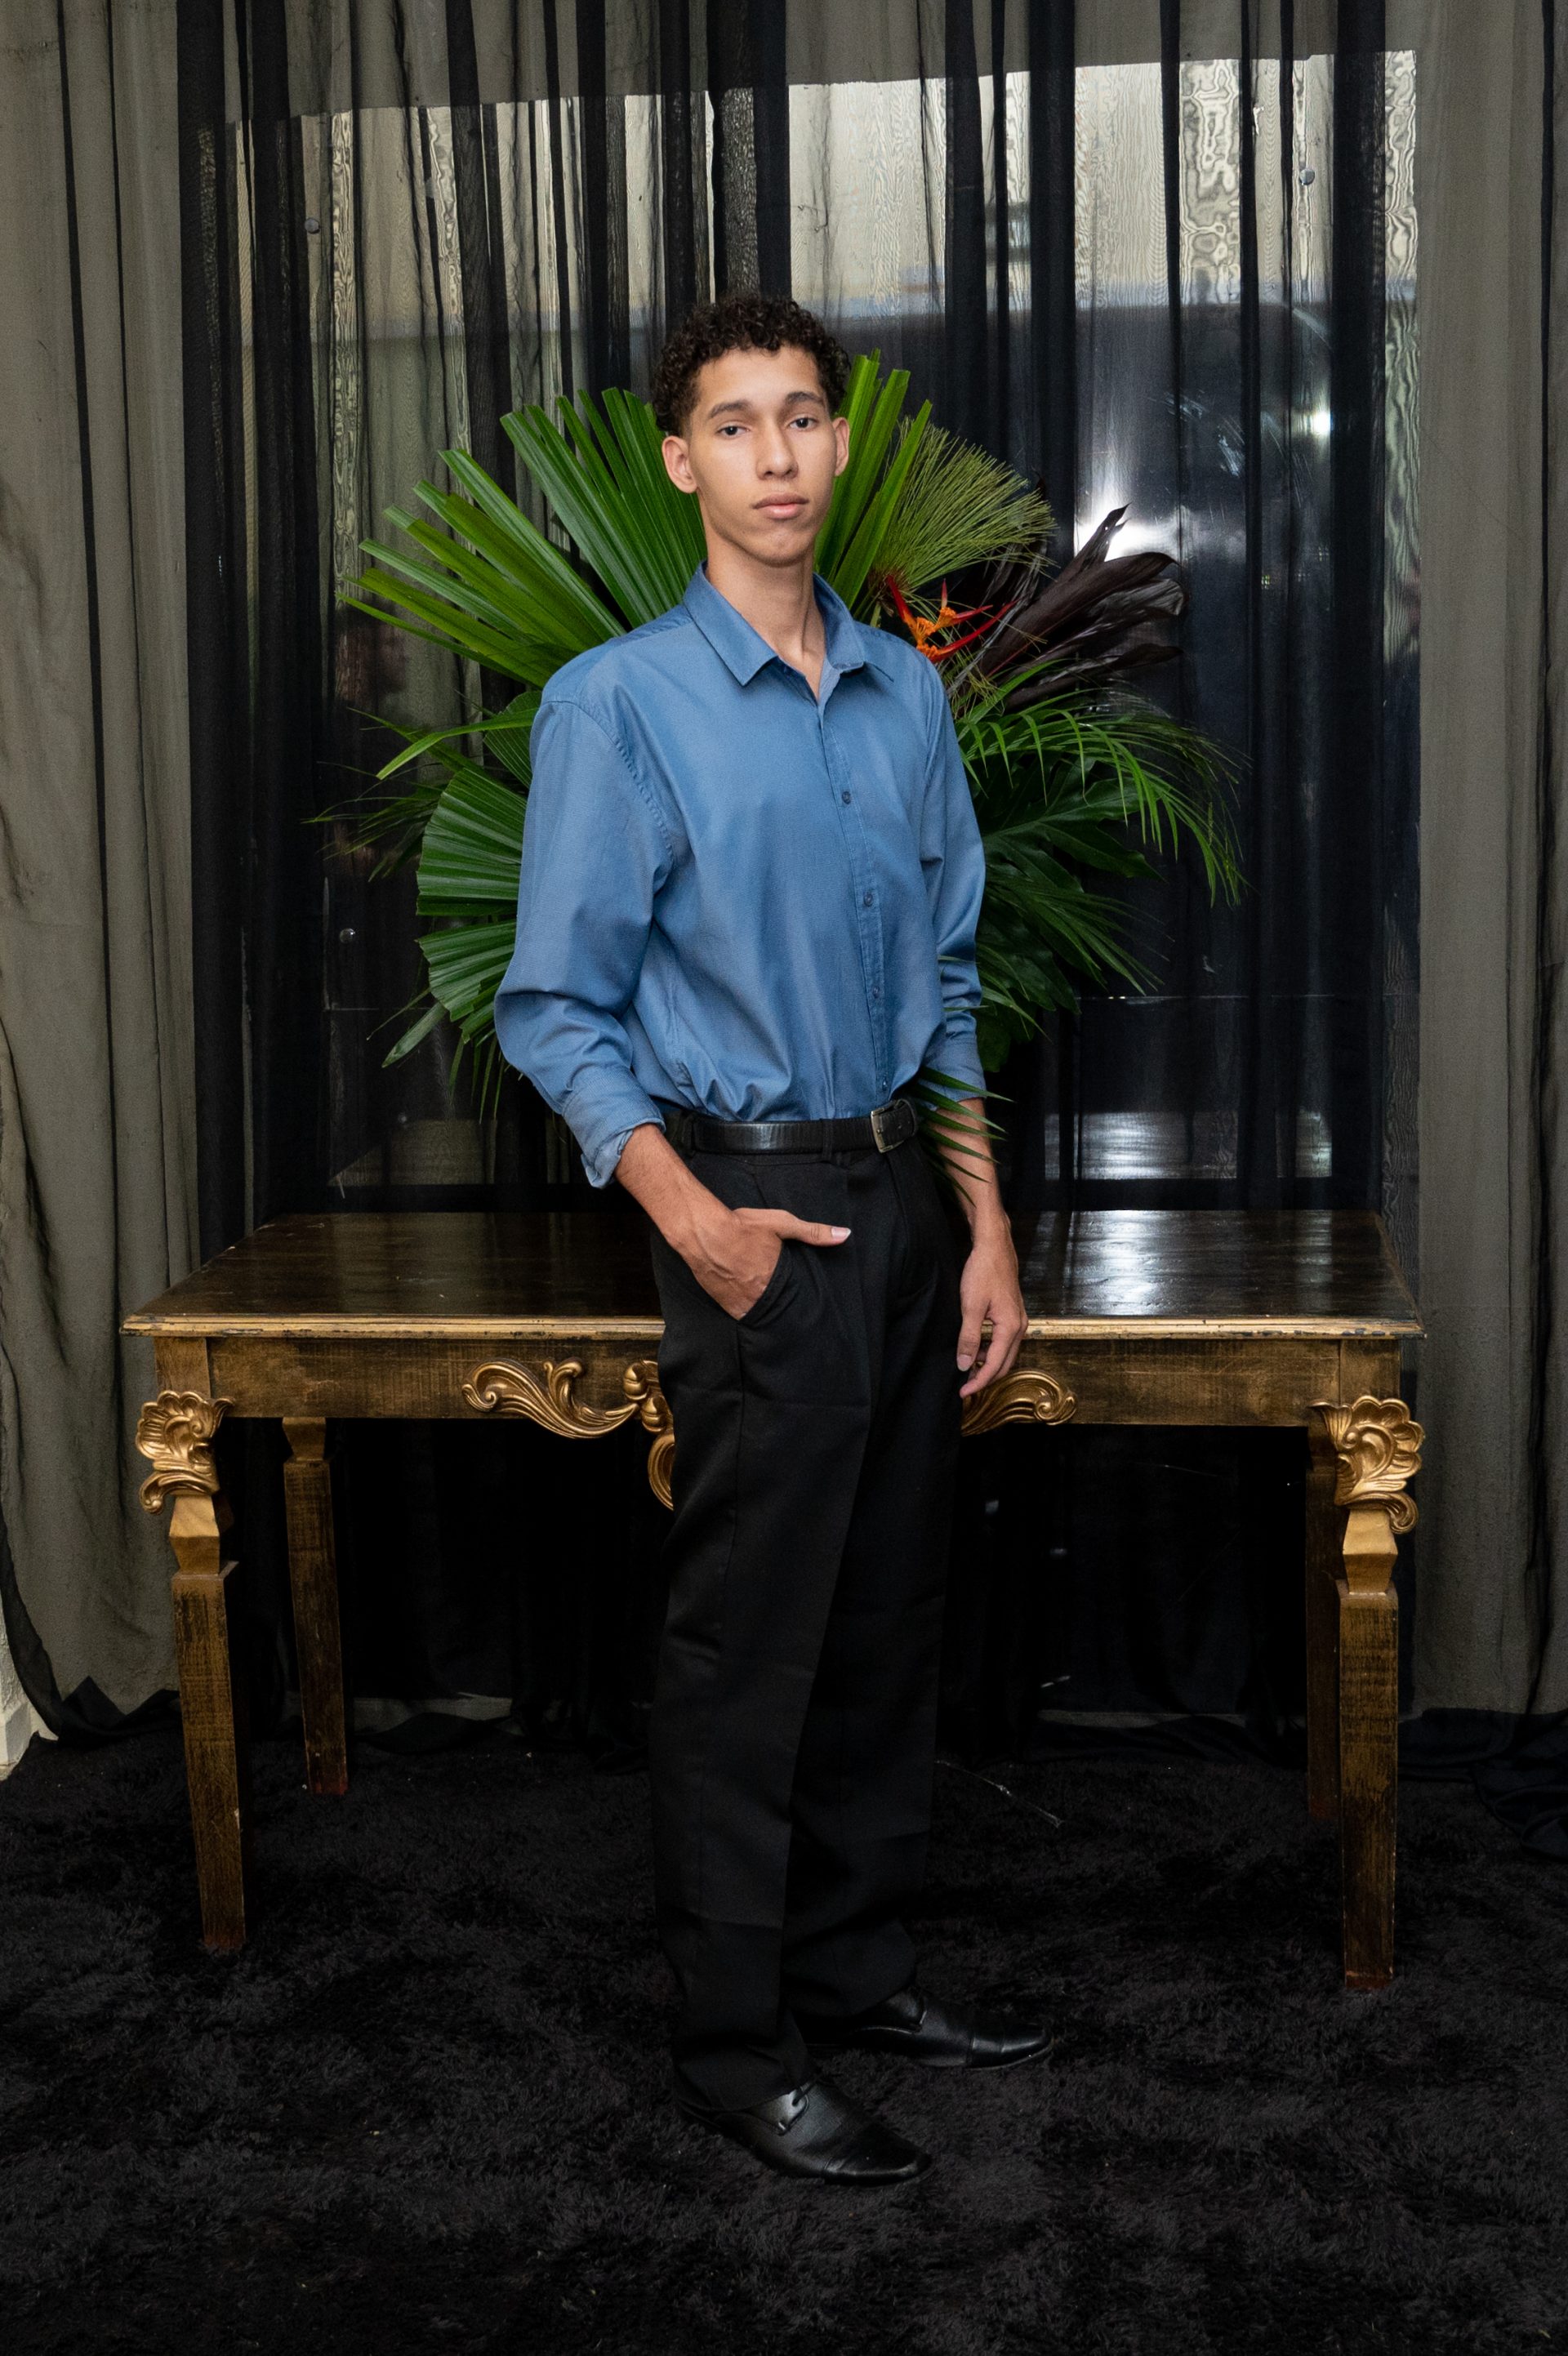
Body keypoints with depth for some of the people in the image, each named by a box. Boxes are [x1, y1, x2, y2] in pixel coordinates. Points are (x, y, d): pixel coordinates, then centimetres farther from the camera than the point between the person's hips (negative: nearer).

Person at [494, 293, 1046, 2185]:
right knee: (748, 1644, 0)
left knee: (888, 1619, 14)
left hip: (902, 1199, 6)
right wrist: (697, 1224, -17)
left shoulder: (908, 694, 9)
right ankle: (736, 2048, 14)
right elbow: (555, 1008, -8)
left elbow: (946, 985, 14)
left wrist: (986, 1230, 9)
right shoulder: (619, 701, -7)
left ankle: (855, 1966, 30)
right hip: (757, 1208, -6)